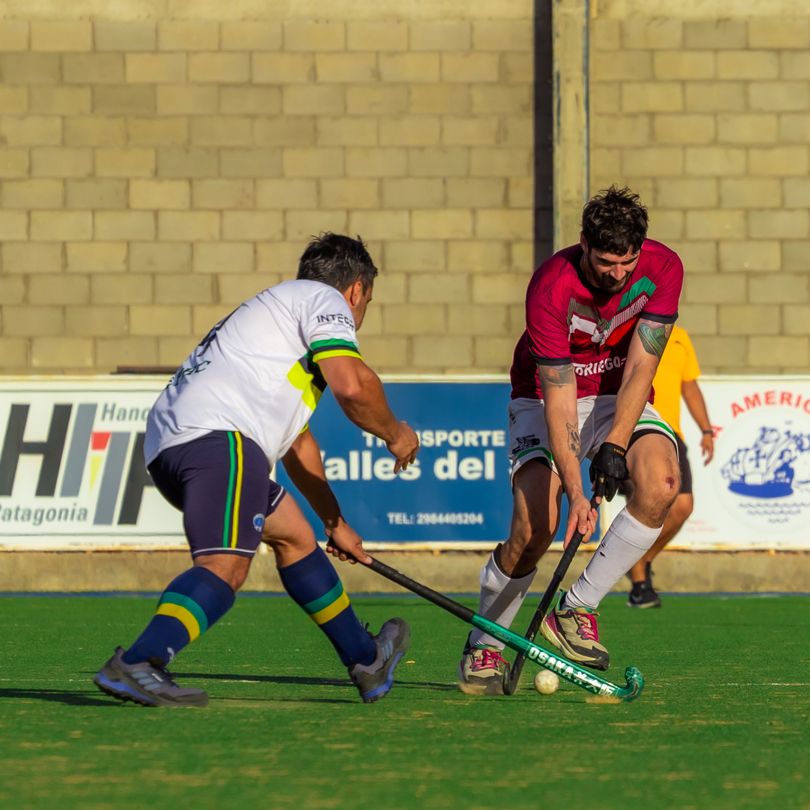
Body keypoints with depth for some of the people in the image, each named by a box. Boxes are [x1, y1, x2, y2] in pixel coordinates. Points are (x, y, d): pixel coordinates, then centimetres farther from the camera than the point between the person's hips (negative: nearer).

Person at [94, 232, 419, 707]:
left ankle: (366, 660, 35)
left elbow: (297, 442, 47)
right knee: (227, 565, -24)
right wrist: (394, 433, 10)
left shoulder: (274, 309, 38)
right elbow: (352, 385, -9)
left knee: (294, 533, 25)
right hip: (217, 435, -10)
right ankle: (138, 664, -43)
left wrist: (335, 523, 53)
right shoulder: (324, 299, 9)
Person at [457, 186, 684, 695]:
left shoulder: (663, 269, -19)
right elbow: (559, 397, -30)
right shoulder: (551, 289, -28)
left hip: (621, 402, 3)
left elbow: (640, 367, -17)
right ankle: (483, 644, 3)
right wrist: (574, 490, -37)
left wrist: (615, 446, -28)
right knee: (535, 526, -21)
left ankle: (577, 609, -14)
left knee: (660, 485, -28)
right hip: (544, 402, -3)